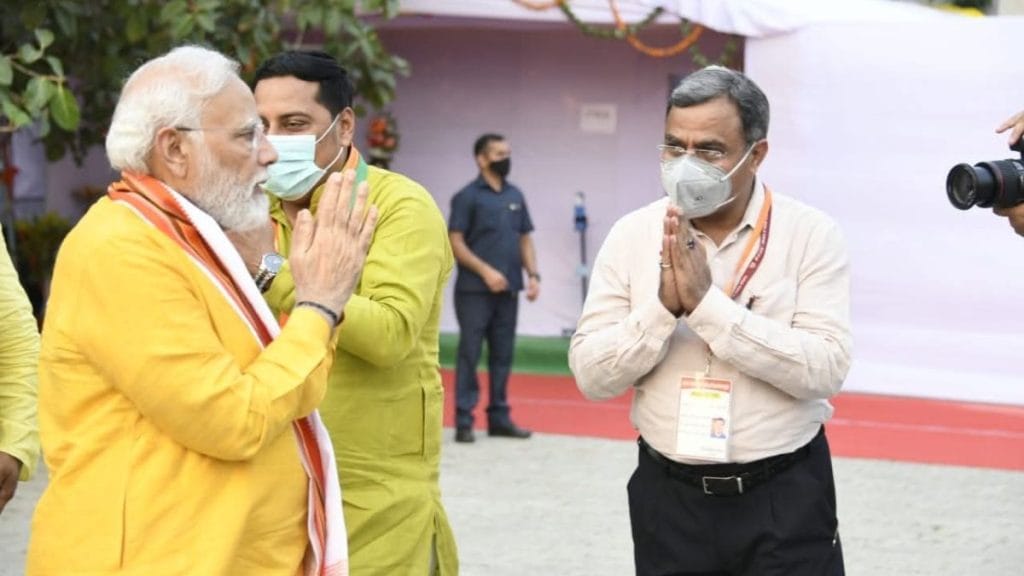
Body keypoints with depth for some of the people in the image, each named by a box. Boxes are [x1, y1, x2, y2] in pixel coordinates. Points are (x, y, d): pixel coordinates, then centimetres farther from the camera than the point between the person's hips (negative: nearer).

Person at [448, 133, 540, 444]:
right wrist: (485, 271, -18)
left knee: (502, 354, 10)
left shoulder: (515, 196, 12)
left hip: (507, 290, 6)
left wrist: (533, 274, 3)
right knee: (469, 354, -2)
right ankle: (464, 420, 1)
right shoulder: (467, 196, -5)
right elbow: (455, 242, -9)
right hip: (475, 291, -6)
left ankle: (499, 417, 17)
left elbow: (525, 239, 16)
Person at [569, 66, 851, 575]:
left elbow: (825, 370, -18)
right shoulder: (632, 236, 0)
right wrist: (663, 306, -19)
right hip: (669, 496, 2)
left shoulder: (810, 234, -7)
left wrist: (707, 302, -20)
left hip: (784, 497, -2)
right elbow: (591, 375, -4)